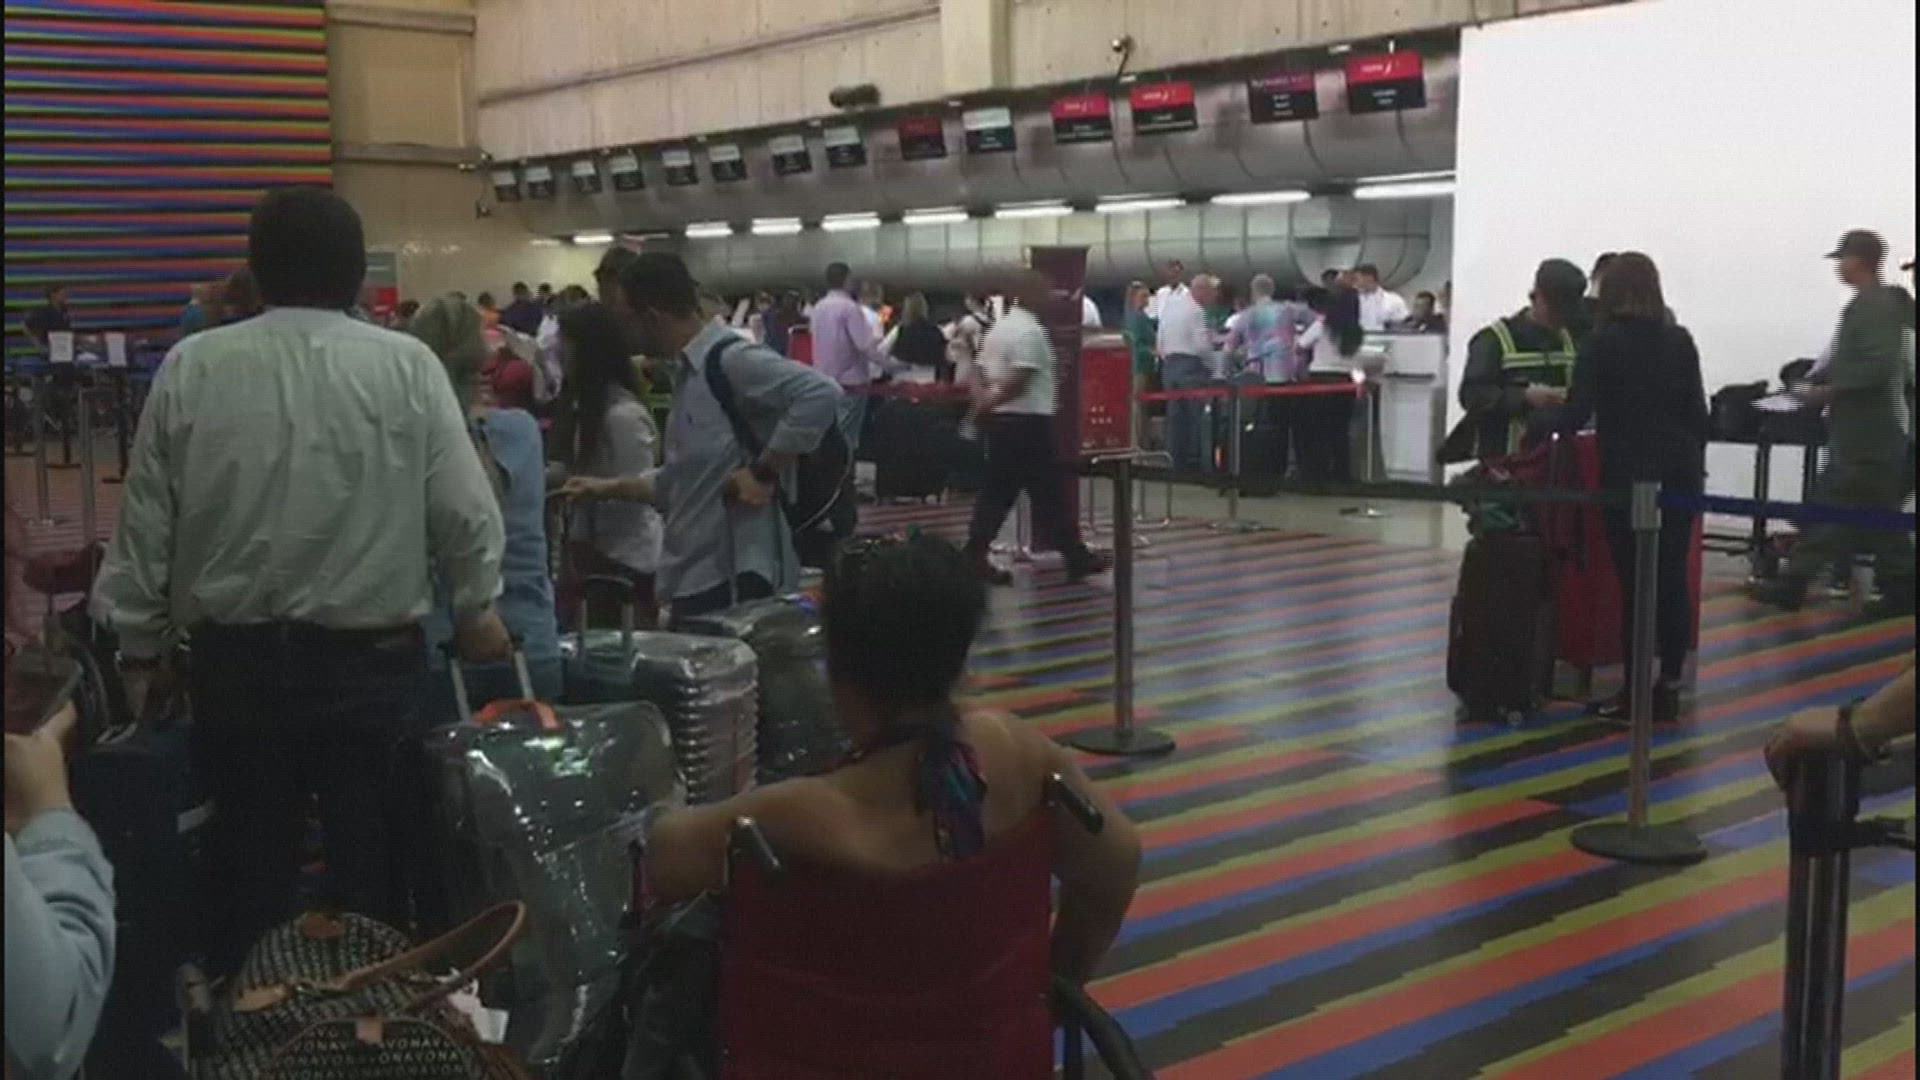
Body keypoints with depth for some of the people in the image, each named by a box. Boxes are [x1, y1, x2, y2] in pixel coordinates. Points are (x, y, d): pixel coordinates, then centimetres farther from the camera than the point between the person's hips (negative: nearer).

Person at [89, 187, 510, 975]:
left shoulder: (190, 367, -1)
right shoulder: (407, 365, -6)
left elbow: (146, 521, 4)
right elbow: (464, 510, -5)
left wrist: (138, 645, 15)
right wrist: (476, 609, 12)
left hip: (235, 659, 2)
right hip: (370, 658, -2)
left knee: (248, 870, 13)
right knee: (370, 868, 9)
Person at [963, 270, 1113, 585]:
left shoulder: (999, 328, 16)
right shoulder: (1030, 331, -15)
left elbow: (982, 373, 14)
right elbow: (1019, 381, -22)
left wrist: (982, 405, 2)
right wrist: (987, 405, -12)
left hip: (1001, 420, 9)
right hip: (1028, 421, -9)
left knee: (997, 491, 10)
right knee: (1049, 491, -1)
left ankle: (975, 556, 7)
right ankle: (1075, 556, 7)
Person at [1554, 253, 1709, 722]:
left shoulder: (1603, 343, -6)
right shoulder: (1680, 340, 6)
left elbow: (1578, 412, -13)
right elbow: (1697, 412, 7)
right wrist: (1695, 462, 18)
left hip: (1628, 474, -4)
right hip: (1679, 472, 4)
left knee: (1635, 581, -1)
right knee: (1673, 578, 7)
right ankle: (1669, 688, 12)